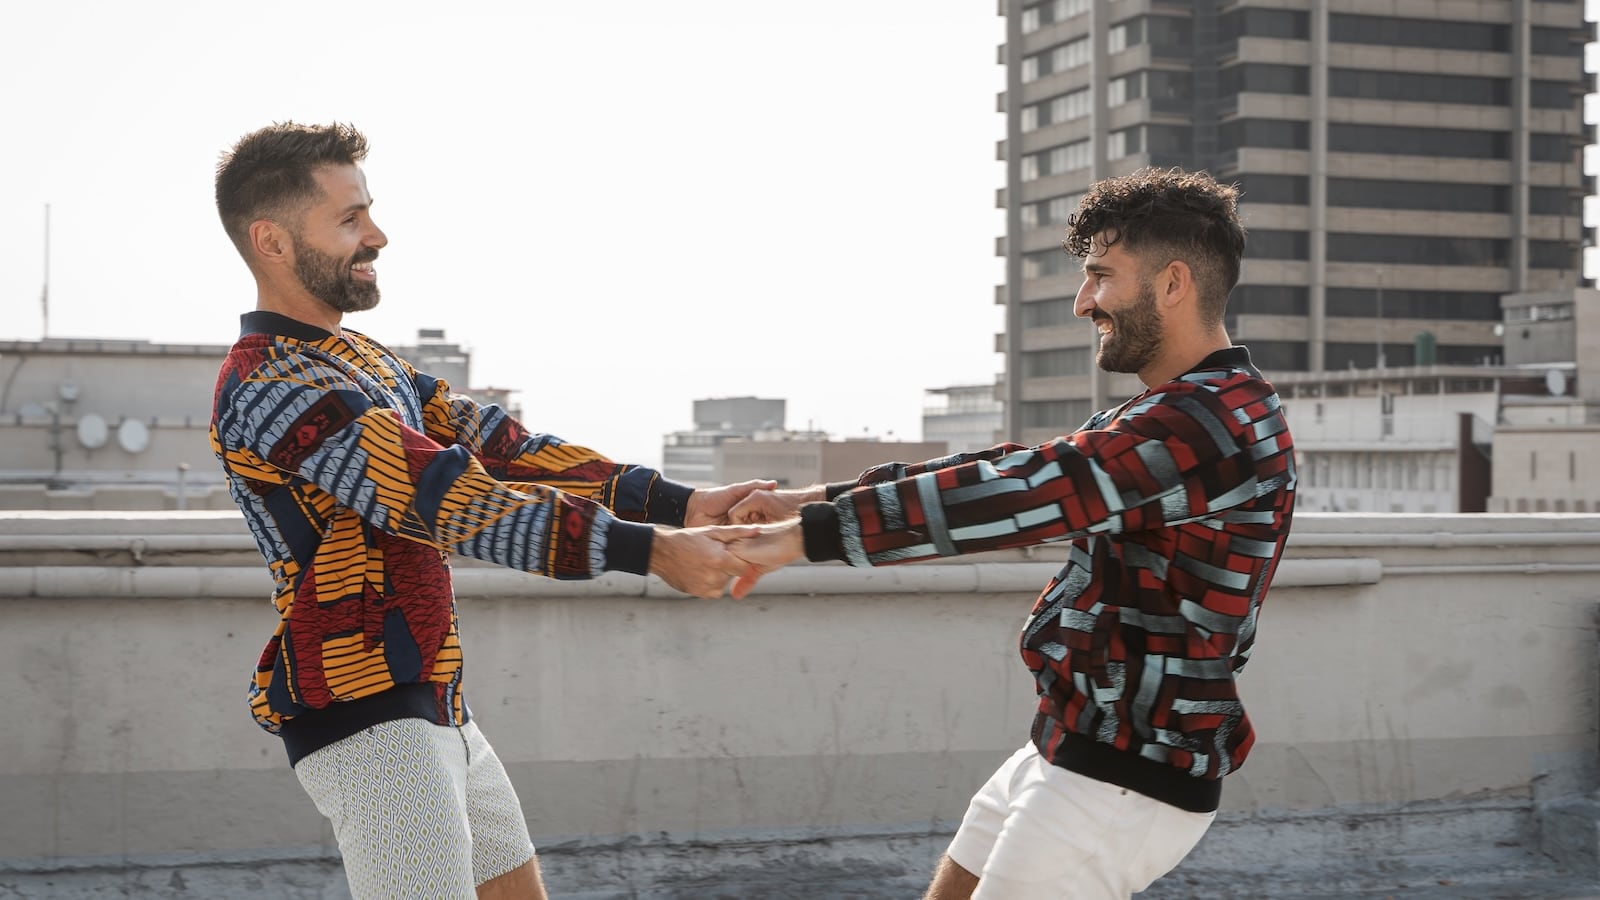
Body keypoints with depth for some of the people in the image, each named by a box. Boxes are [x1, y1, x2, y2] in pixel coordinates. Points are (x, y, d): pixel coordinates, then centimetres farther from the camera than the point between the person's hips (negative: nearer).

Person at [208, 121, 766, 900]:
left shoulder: (365, 361, 15)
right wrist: (650, 551, -28)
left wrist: (680, 505, -4)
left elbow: (495, 447, 7)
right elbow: (446, 498, -25)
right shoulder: (270, 385, -17)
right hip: (363, 717, -10)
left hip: (435, 710, 10)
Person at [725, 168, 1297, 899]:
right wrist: (821, 499, 4)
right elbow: (1015, 470, 11)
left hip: (1123, 781, -10)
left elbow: (1024, 493, -26)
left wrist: (807, 536, -25)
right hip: (1069, 749, 10)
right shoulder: (1179, 414, 14)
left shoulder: (1214, 423, -20)